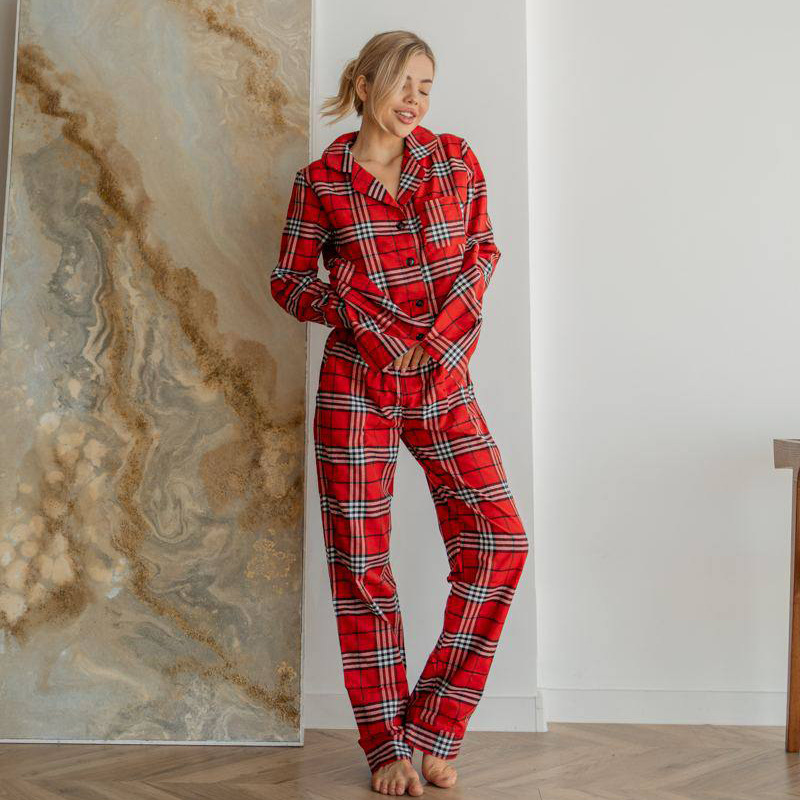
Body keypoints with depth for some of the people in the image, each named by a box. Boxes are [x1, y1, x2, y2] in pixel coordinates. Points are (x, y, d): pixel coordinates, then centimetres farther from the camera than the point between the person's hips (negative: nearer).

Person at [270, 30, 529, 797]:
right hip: (357, 383, -2)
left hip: (444, 386, 3)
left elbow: (483, 250, 9)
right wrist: (359, 314, -12)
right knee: (360, 558, -1)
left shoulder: (456, 158, 7)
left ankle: (433, 726, 8)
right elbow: (288, 282, 5)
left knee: (498, 539, -6)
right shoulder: (319, 182, 1)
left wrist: (444, 332, -5)